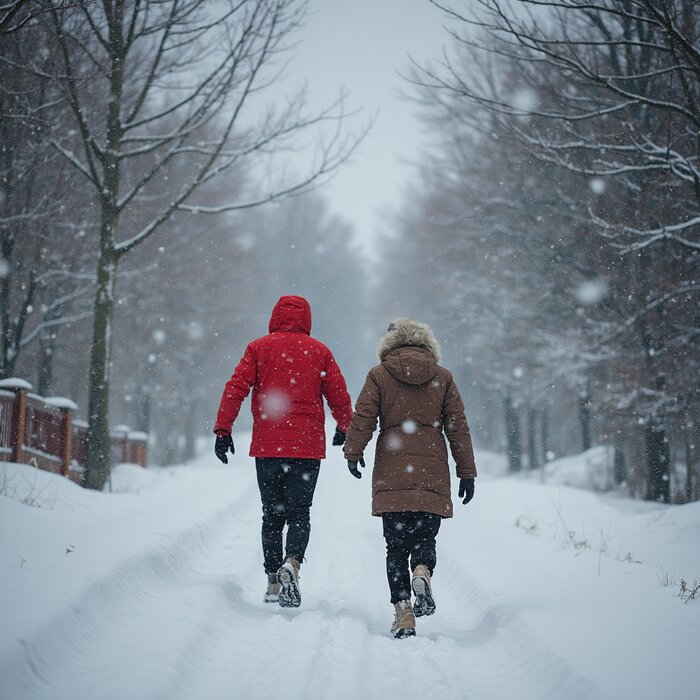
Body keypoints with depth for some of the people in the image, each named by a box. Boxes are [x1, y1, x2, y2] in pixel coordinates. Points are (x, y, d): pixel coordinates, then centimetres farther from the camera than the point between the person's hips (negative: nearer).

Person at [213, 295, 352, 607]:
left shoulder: (258, 348, 5)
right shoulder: (319, 351, 6)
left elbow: (236, 388, -4)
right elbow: (339, 396, 7)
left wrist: (223, 430, -3)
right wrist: (345, 429, 24)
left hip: (266, 446, 1)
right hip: (307, 447, -1)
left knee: (272, 515, 11)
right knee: (299, 512, 3)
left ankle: (273, 583, 11)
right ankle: (292, 563, -23)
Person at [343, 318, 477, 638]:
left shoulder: (378, 375, 4)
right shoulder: (442, 377, 9)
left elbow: (363, 418, -2)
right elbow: (458, 426, 8)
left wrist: (353, 452, 12)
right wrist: (467, 472, 12)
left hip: (391, 473, -1)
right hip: (432, 473, 1)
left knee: (396, 545, 4)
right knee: (425, 538, 10)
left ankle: (403, 613, -6)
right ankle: (422, 573, -23)